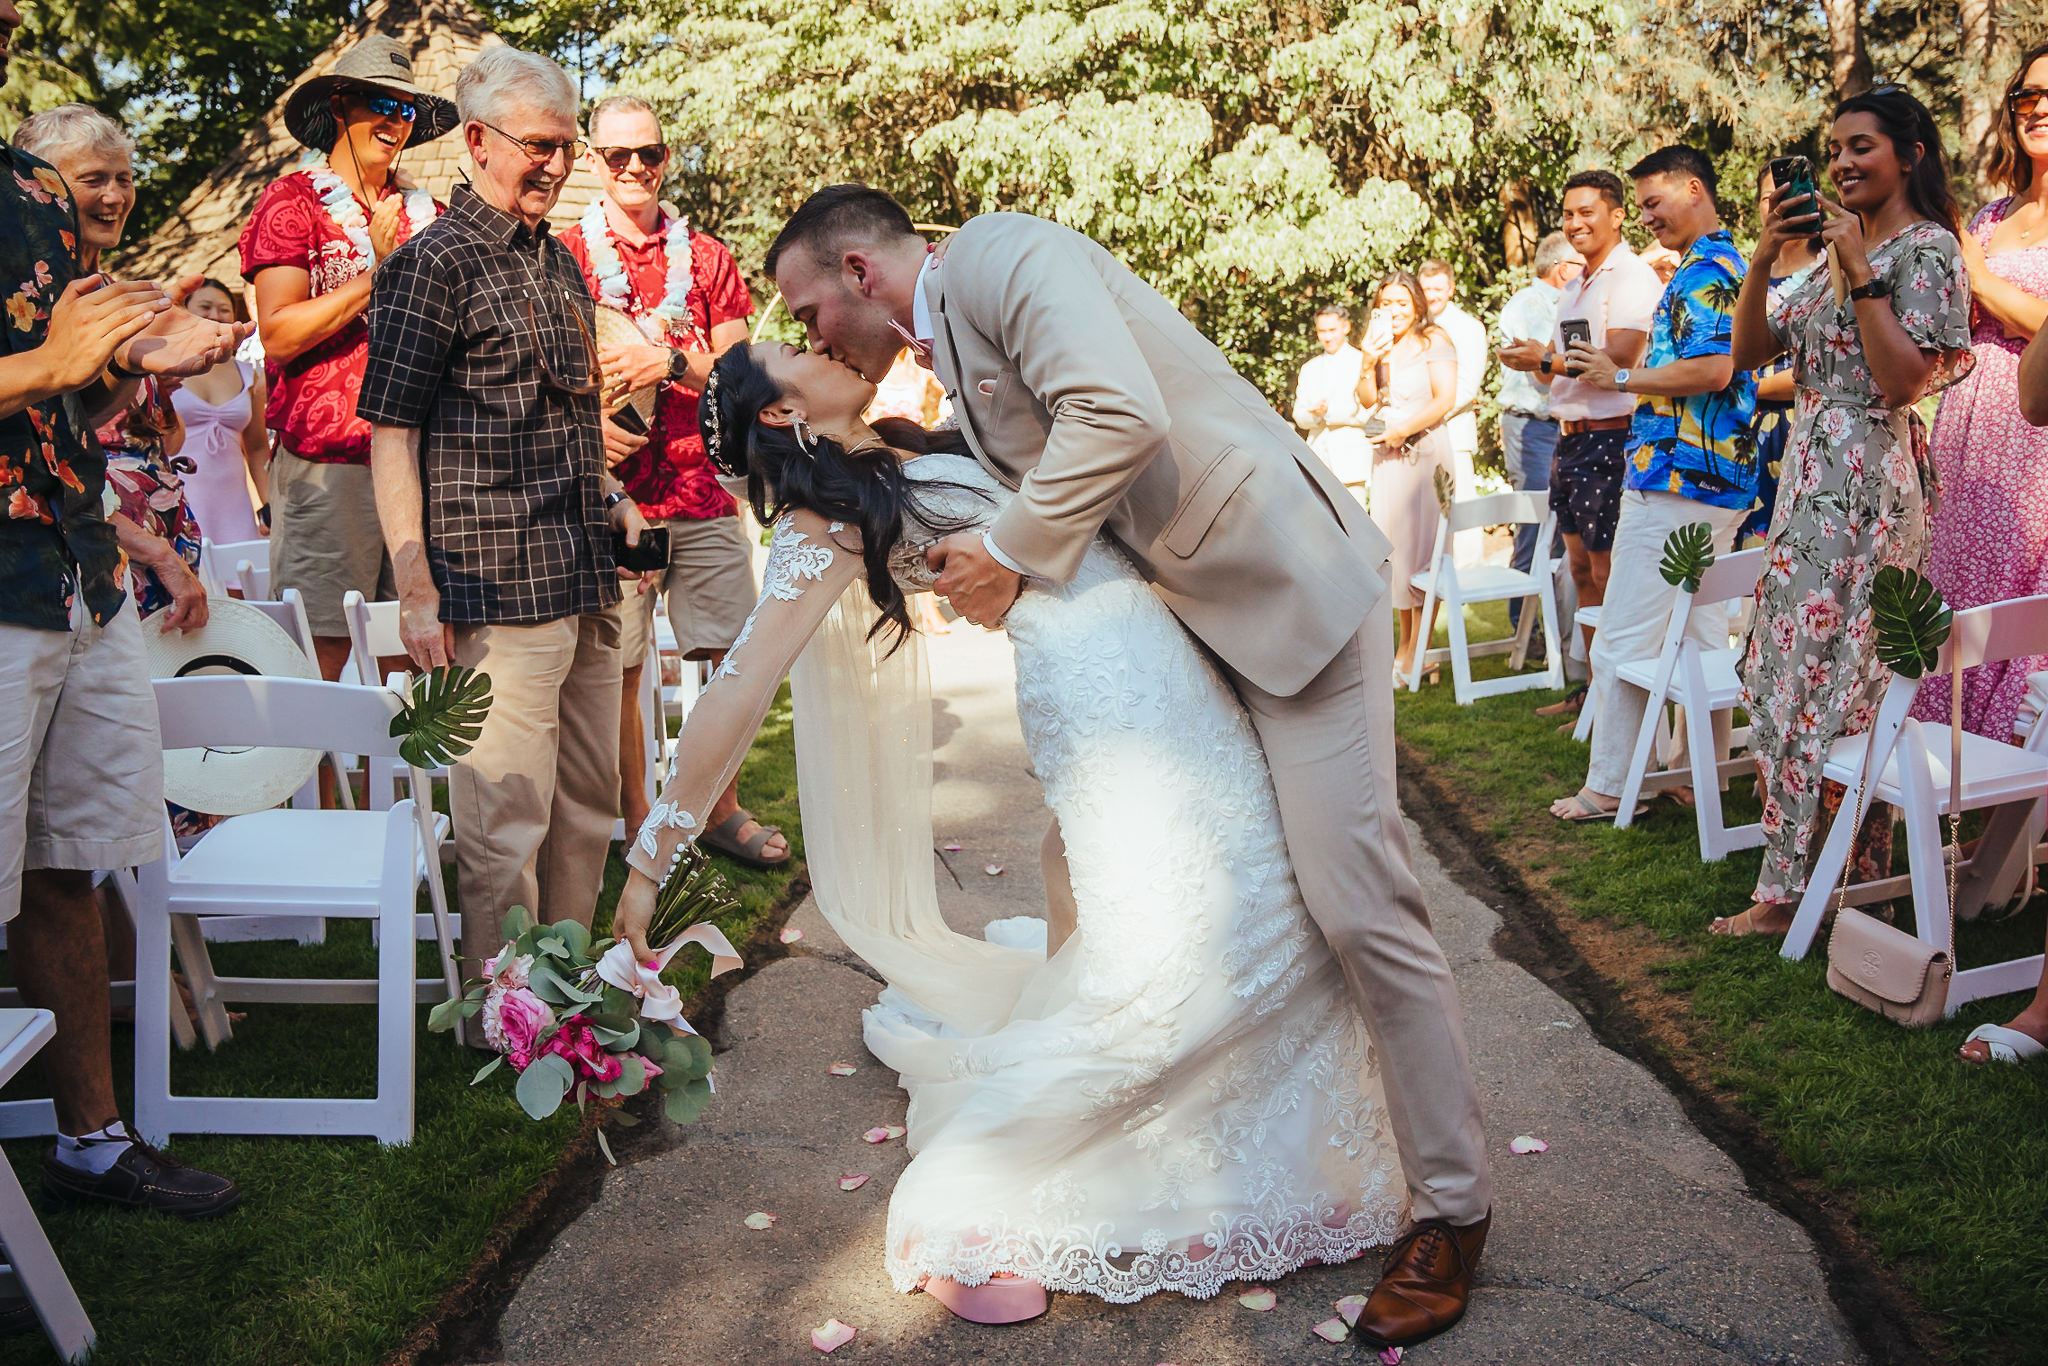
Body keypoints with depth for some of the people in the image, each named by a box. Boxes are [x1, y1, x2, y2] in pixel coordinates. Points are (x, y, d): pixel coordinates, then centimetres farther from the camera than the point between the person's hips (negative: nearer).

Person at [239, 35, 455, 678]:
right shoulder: (293, 201, 3)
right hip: (328, 460, -4)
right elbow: (279, 336, -7)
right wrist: (380, 274, -9)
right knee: (322, 656, -4)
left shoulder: (425, 212, 17)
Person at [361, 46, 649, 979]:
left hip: (585, 584, 9)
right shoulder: (432, 264, -7)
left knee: (590, 799, 15)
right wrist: (416, 587, -15)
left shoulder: (559, 262, 17)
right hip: (496, 586, -8)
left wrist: (611, 498, 15)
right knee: (507, 819, -3)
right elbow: (391, 435, -11)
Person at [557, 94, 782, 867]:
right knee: (619, 668, 0)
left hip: (703, 487, 3)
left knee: (734, 655, 4)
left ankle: (721, 811, 20)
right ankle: (636, 825, 15)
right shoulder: (566, 255, 6)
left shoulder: (707, 257, 13)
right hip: (613, 491, -2)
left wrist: (670, 363, -12)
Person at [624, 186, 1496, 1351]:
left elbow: (1122, 416, -27)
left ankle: (1454, 1207, 5)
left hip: (1286, 587, -10)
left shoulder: (1002, 254, -13)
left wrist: (1012, 551, -17)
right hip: (1178, 614, 10)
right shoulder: (951, 337, 17)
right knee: (1099, 859, 11)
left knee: (1357, 903, -9)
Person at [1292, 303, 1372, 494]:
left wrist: (1330, 412, -15)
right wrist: (1315, 415, -11)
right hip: (1318, 455, 4)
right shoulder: (1309, 369, 20)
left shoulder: (1362, 362, 5)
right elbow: (1300, 418, 12)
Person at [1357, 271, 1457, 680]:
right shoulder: (1381, 344, 15)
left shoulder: (1434, 340, -2)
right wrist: (1369, 363, -6)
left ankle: (1418, 649, -7)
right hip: (1387, 452, 6)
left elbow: (1445, 399, -10)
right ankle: (1404, 642, 10)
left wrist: (1402, 430, -14)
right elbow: (1367, 400, 9)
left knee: (1421, 542, -7)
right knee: (1393, 543, 4)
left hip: (1425, 450, -6)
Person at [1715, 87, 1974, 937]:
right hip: (1810, 473, 9)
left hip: (1864, 481, -9)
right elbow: (1751, 353, 12)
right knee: (1795, 667, 8)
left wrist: (1860, 275, -18)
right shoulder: (1838, 248, 18)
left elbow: (1904, 378, -18)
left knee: (1823, 674, -7)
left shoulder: (1927, 249, -8)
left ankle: (1790, 893, -2)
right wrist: (1763, 259, -1)